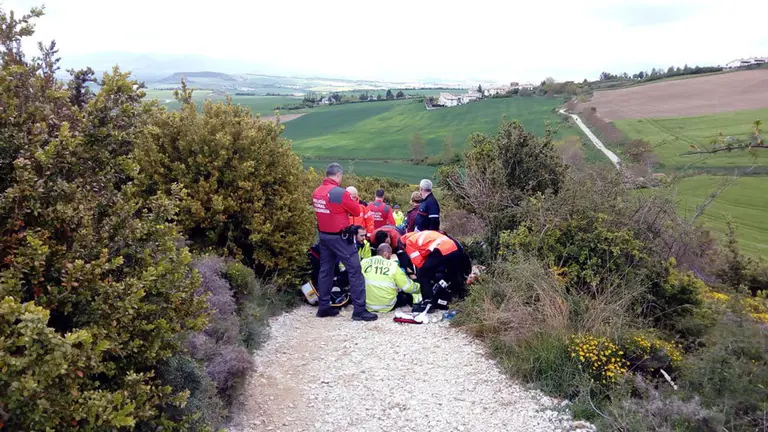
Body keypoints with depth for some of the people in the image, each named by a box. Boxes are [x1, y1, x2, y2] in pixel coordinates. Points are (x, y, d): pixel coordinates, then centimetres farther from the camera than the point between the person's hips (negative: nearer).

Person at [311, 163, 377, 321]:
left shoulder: (316, 193, 4)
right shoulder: (341, 193, -19)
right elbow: (357, 211, -8)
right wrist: (352, 200, 9)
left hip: (323, 236, 8)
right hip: (340, 237, -8)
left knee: (325, 270, 15)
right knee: (355, 271, -2)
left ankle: (323, 307, 21)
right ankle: (359, 310, -2)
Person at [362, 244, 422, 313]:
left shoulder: (364, 262, -2)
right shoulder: (393, 266, -8)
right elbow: (408, 287, -1)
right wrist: (419, 287, 19)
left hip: (367, 305, 3)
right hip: (386, 306, -3)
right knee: (407, 296, 22)